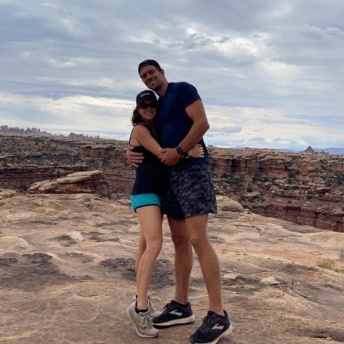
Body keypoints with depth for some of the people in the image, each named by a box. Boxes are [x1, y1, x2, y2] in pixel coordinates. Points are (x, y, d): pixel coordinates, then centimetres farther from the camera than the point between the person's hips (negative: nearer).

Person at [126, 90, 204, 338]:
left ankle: (141, 300, 17)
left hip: (159, 192, 9)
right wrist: (187, 152, -18)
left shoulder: (156, 129, 18)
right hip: (145, 192, -9)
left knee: (146, 246, 10)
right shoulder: (140, 130, -5)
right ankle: (140, 306, -22)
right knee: (154, 244, -22)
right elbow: (162, 154, -13)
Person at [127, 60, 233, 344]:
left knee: (197, 238, -17)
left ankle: (218, 316, -14)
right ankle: (181, 305, 17)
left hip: (191, 170, -9)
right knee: (179, 240, 9)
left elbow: (202, 123, -13)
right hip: (170, 175, 9)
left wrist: (179, 151, -17)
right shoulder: (155, 107, 23)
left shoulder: (183, 89, -1)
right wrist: (131, 152, 3)